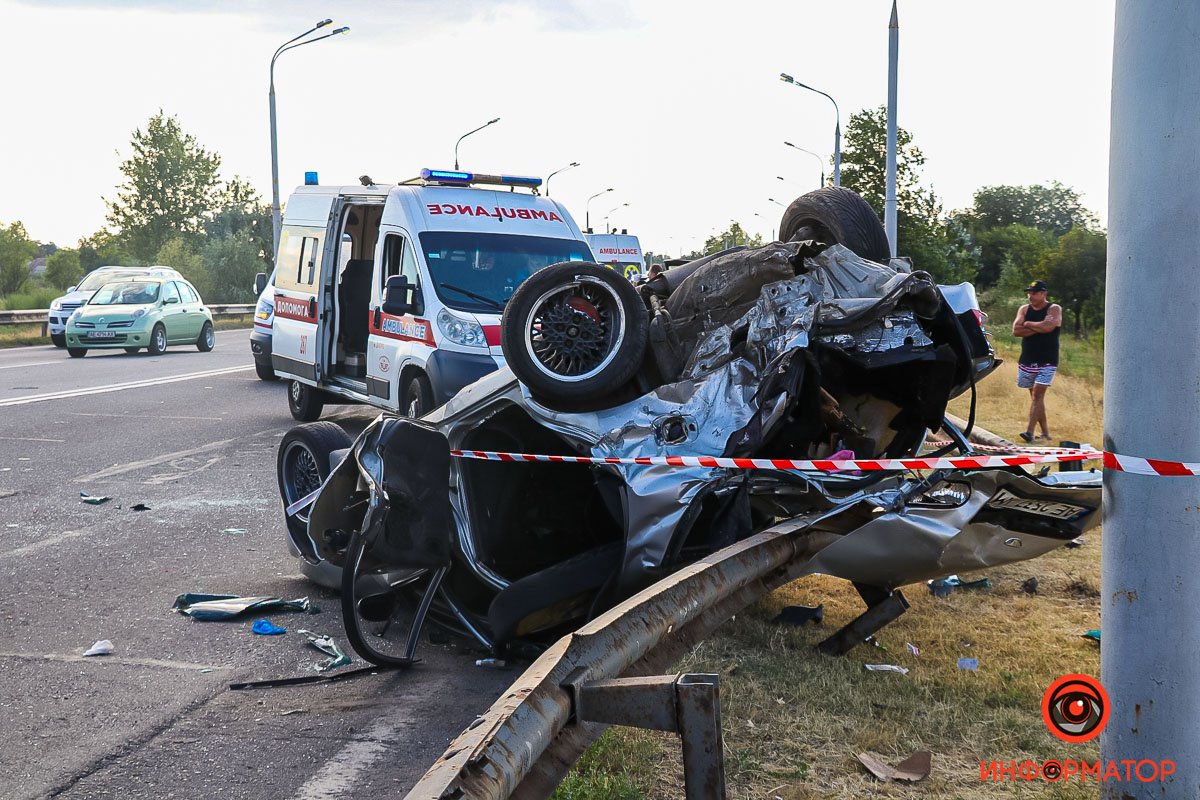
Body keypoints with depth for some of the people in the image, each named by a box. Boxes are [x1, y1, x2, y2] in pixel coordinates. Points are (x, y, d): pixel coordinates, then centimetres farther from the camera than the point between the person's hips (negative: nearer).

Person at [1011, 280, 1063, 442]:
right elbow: (1016, 330, -5)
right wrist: (1038, 328, -13)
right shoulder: (1024, 309, 9)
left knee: (1037, 394, -13)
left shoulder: (1054, 309, -3)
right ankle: (1045, 432, 17)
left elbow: (1048, 326, -22)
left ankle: (1030, 432, -18)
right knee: (1035, 395, 9)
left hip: (1047, 361, -5)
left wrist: (1028, 324, -7)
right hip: (1027, 360, 5)